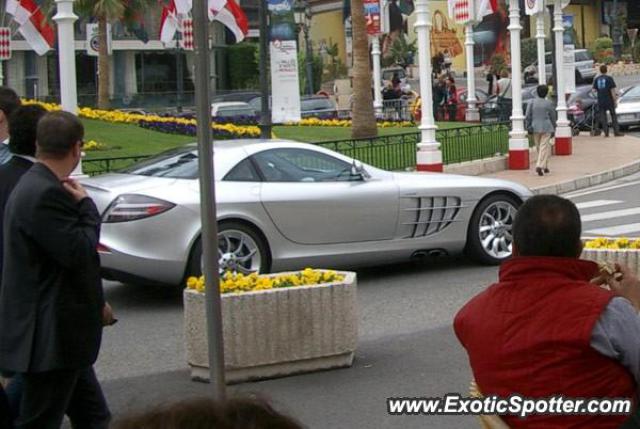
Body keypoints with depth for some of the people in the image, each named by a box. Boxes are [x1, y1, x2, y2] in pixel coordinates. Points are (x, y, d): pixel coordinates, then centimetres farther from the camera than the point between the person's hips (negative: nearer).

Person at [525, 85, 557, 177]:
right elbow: (553, 117, 2)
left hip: (535, 128, 3)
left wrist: (529, 127, 5)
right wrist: (553, 129, 13)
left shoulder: (532, 103, -1)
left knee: (539, 148, 15)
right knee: (544, 147, -4)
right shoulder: (549, 104, -4)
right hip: (546, 128, -3)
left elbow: (527, 116, -3)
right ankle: (540, 166, -19)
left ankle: (545, 166, 25)